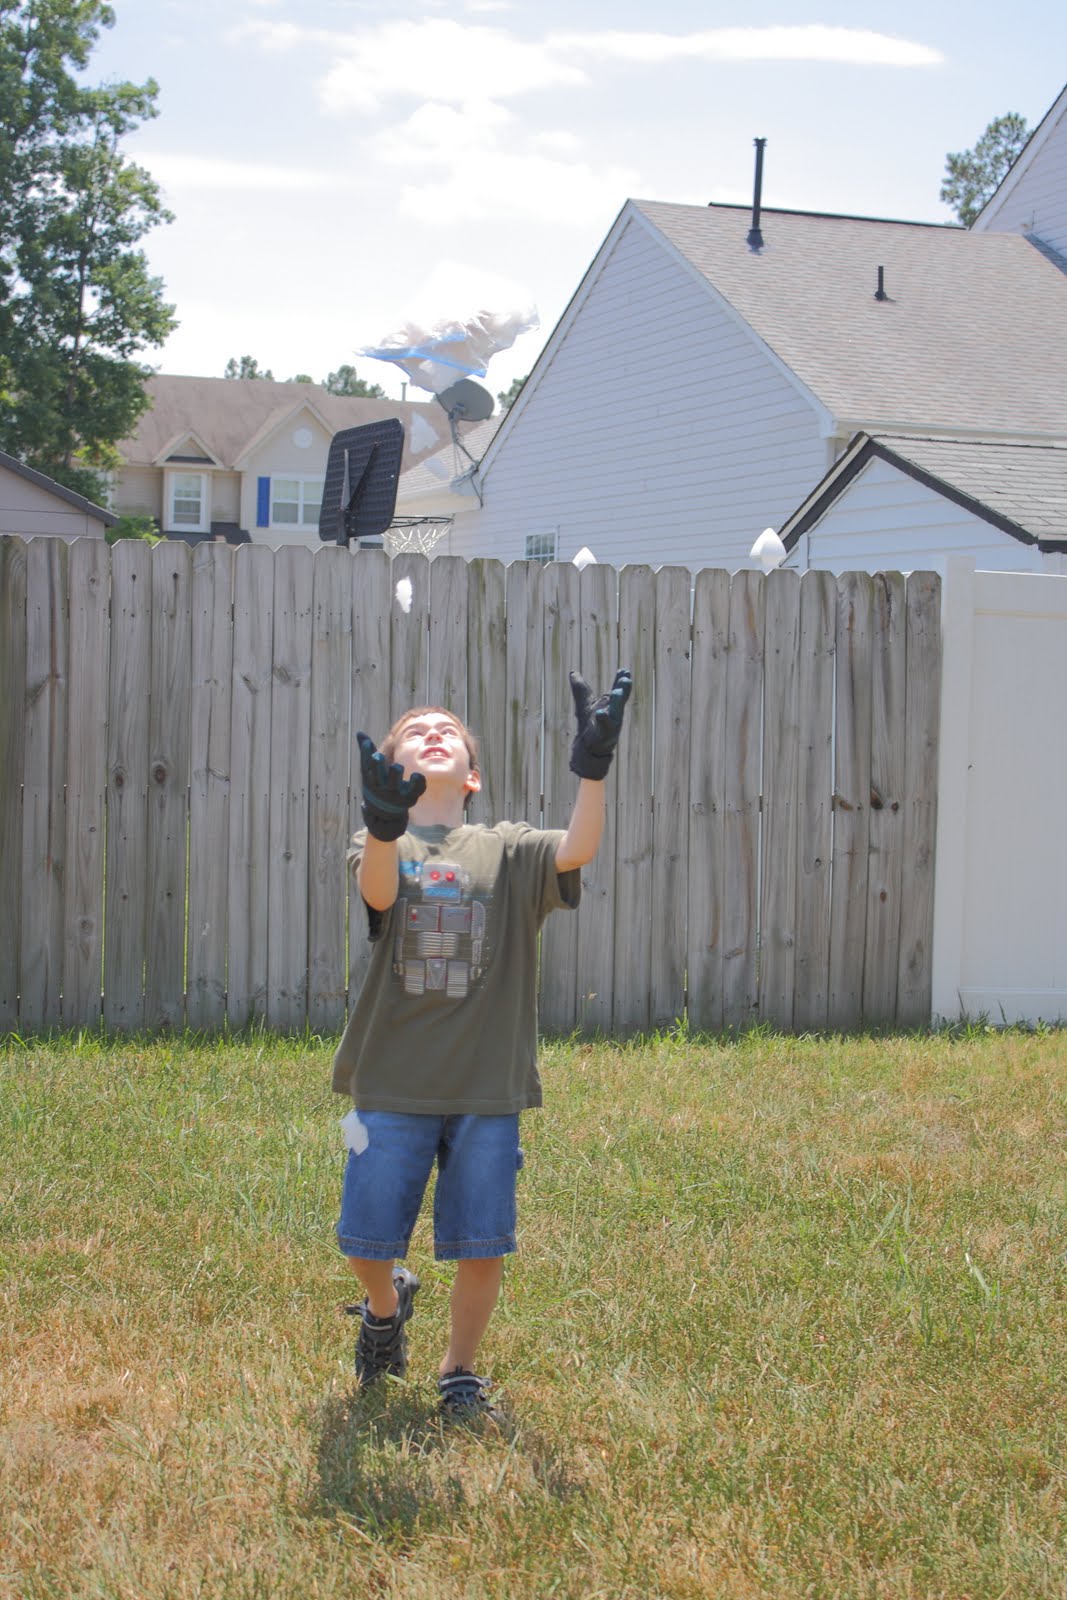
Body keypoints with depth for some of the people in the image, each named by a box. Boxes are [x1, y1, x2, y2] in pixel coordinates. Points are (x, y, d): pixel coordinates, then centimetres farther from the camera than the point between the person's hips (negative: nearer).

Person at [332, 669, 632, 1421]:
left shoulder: (507, 850, 7)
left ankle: (461, 1372, 24)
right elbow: (379, 893, -21)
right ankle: (386, 1307, 38)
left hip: (488, 1086, 0)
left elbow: (577, 851, -14)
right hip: (392, 1083, 0)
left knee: (480, 1246, 2)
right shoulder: (379, 847, 5)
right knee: (368, 1240, 4)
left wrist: (593, 764, -31)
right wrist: (385, 821, -44)